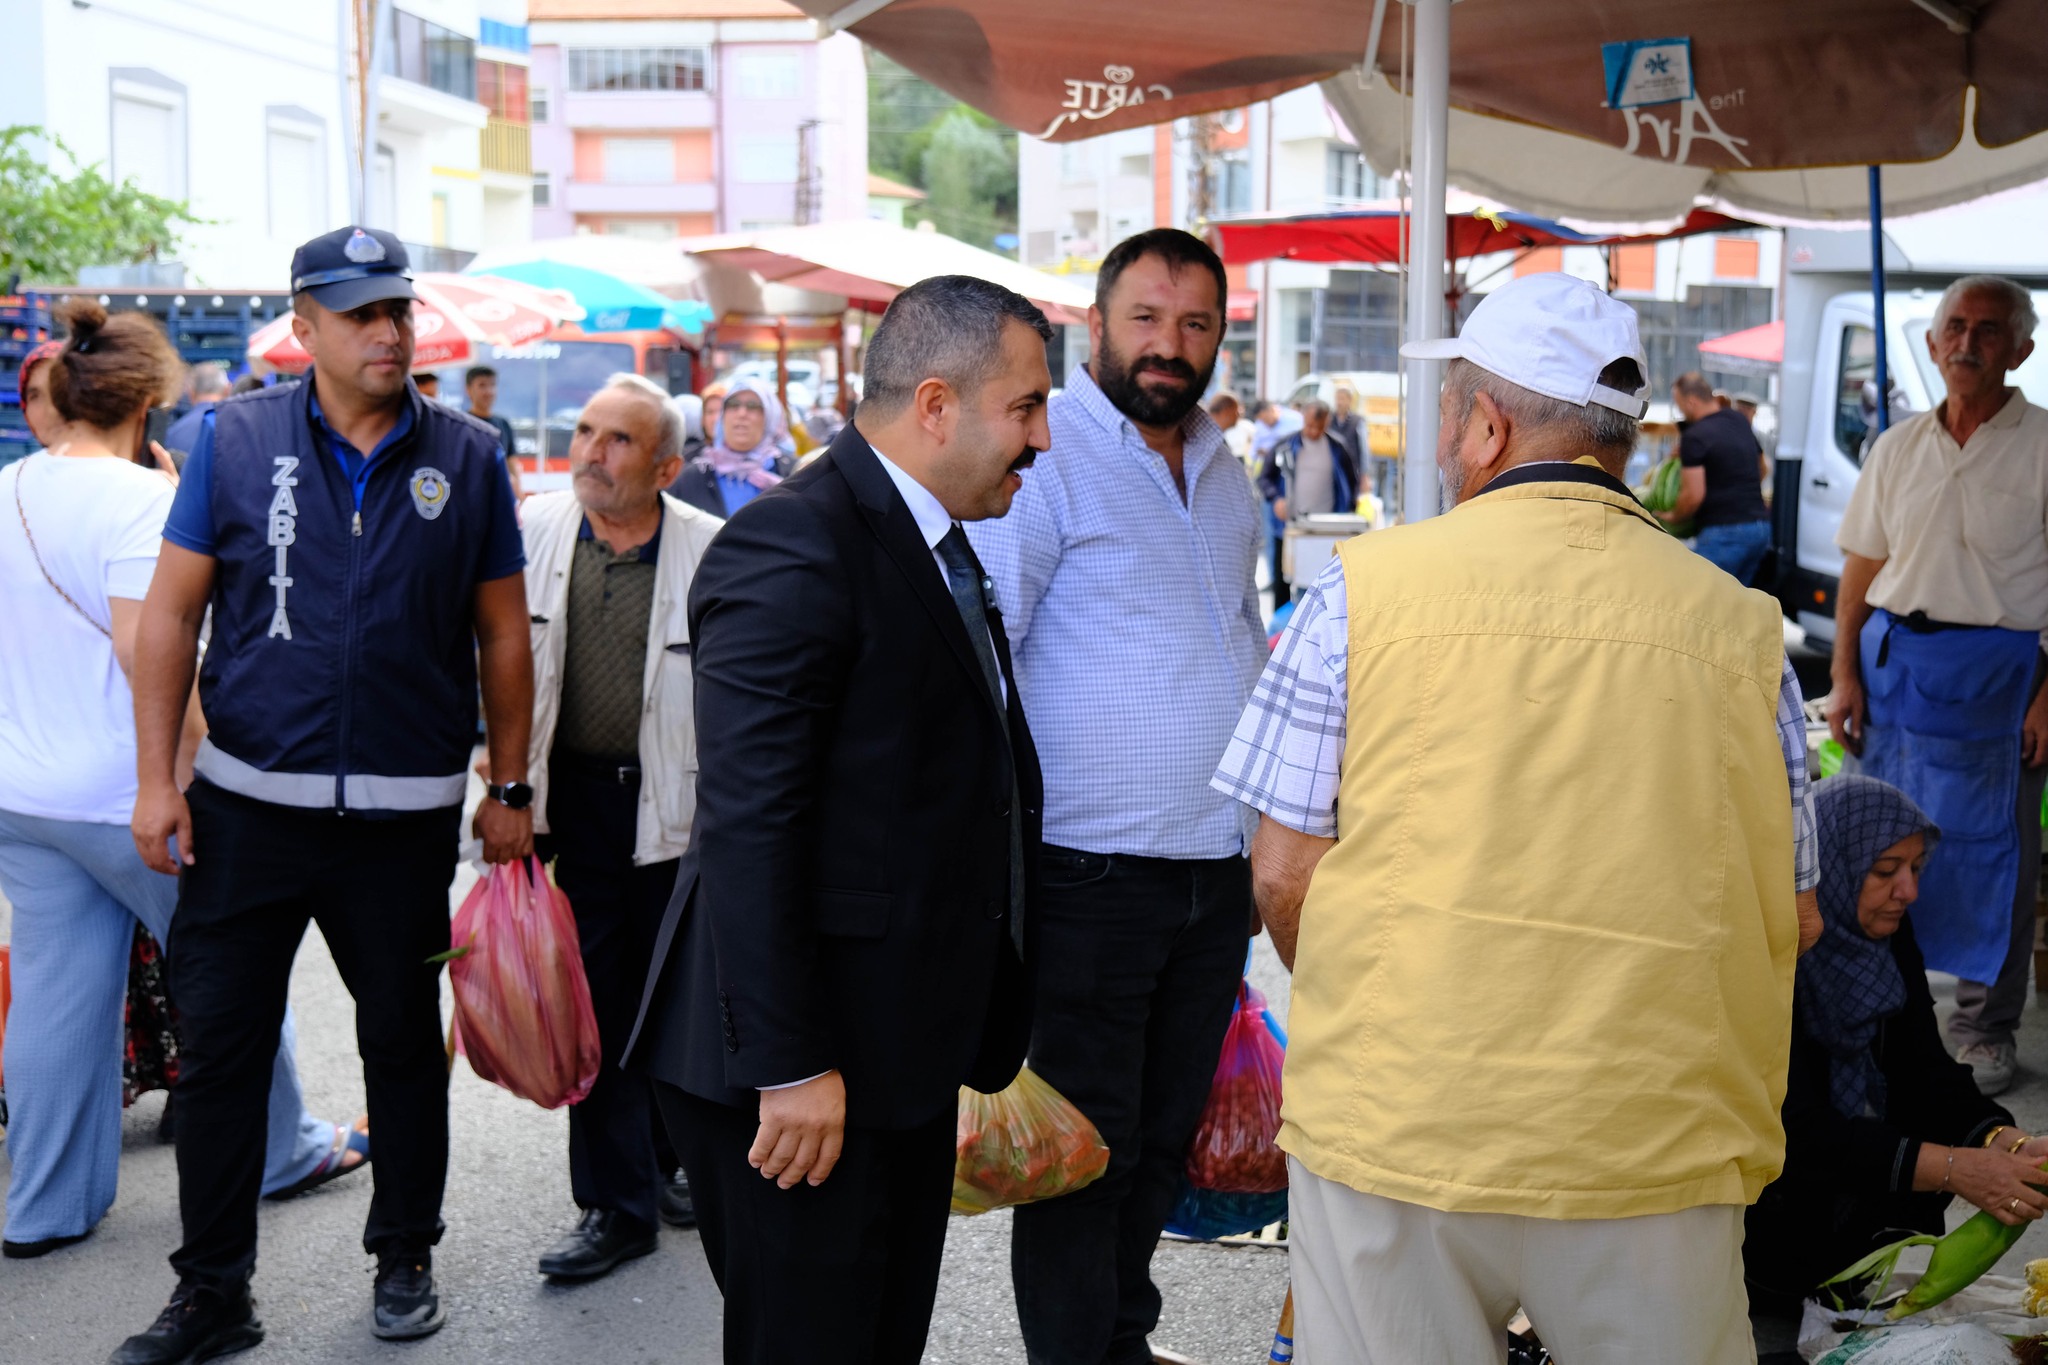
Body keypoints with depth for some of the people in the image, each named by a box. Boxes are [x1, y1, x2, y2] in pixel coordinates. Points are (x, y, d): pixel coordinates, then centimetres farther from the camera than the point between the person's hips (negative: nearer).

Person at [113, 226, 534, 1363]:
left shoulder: (467, 457, 2)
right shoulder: (235, 440, 0)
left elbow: (503, 637, 6)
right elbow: (170, 612, 2)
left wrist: (510, 790, 4)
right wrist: (156, 779, -4)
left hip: (405, 816, 0)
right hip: (247, 804, 0)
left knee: (403, 1041, 12)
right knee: (218, 1046, 5)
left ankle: (405, 1263, 29)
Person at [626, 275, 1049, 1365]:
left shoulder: (938, 543, 13)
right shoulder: (792, 547, -18)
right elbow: (748, 826, -23)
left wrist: (984, 1025, 16)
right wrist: (790, 1066, -23)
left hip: (911, 1048, 10)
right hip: (807, 1068, -9)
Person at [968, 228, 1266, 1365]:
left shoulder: (1223, 473, 15)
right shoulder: (1044, 457, -10)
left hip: (1217, 869, 8)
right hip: (1091, 874, -7)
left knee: (1166, 1133, 17)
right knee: (1087, 1144, 2)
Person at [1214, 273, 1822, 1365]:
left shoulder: (1365, 584, -4)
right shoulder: (1738, 623, 2)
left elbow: (1283, 873, -2)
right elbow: (1795, 918, 7)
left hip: (1394, 1120, -1)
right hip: (1657, 1144, 2)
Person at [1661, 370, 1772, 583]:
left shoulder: (1694, 437, -12)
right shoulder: (1741, 422, 15)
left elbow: (1694, 494, -17)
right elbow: (1761, 469, 28)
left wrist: (1674, 516, 1)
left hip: (1724, 531, -9)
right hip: (1761, 525, 9)